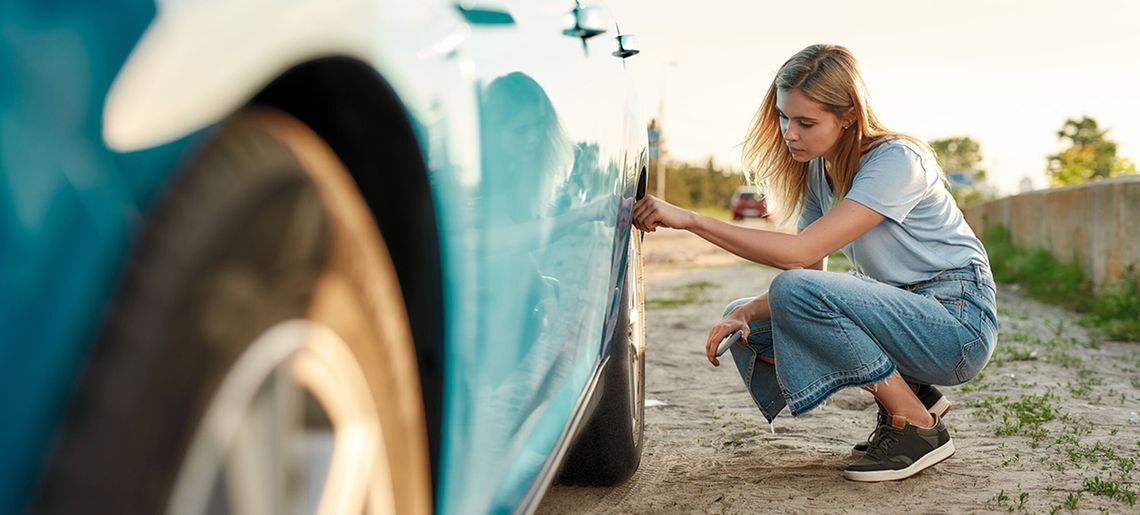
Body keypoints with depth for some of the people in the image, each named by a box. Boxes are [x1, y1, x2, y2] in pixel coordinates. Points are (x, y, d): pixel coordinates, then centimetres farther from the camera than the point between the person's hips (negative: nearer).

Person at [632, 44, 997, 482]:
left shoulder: (896, 161, -22)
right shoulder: (817, 170, 4)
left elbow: (801, 253, -31)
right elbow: (810, 269, 2)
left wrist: (689, 219, -31)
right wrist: (745, 314, -16)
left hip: (958, 319, -9)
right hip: (899, 310, 9)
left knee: (797, 292, -29)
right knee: (748, 324, 0)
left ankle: (919, 428, -15)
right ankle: (909, 394, 3)